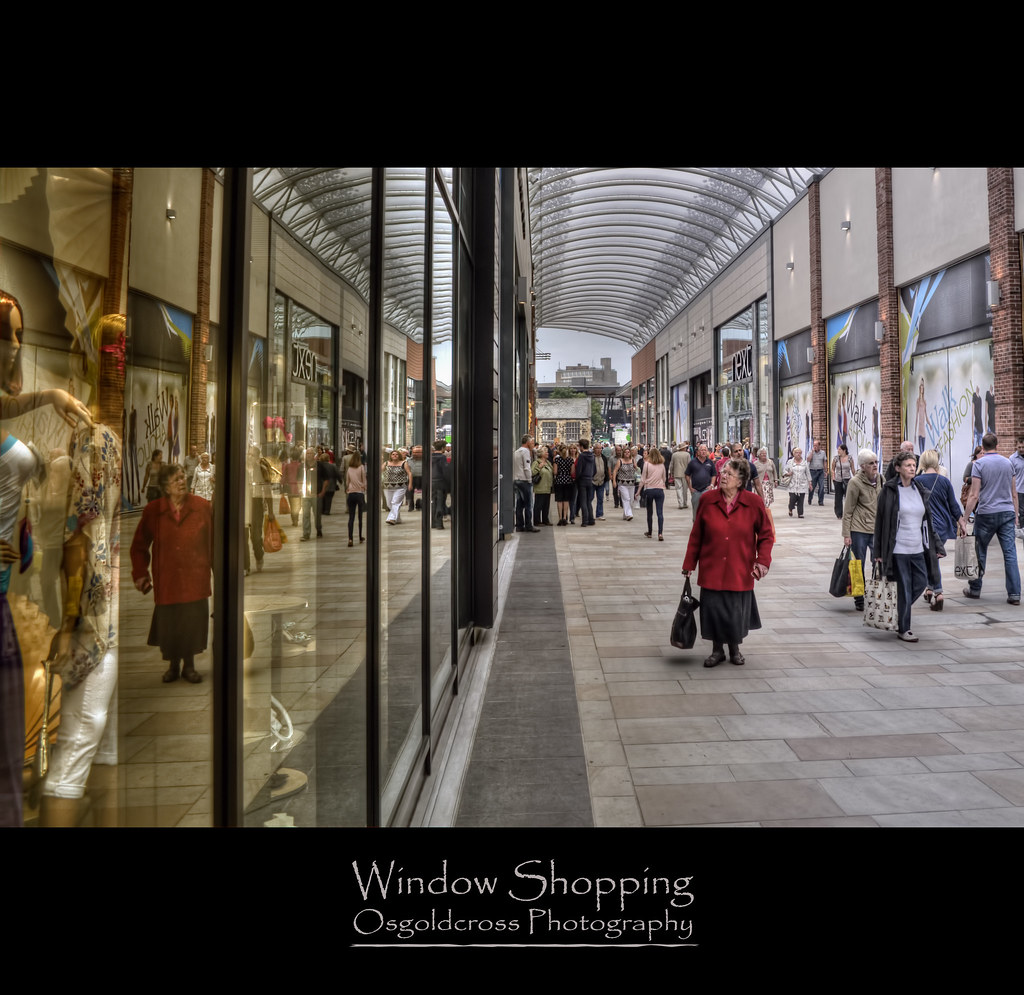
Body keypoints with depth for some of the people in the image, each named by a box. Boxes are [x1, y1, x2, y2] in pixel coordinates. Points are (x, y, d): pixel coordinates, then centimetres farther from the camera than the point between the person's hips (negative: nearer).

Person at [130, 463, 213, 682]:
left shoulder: (203, 507, -2)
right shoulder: (153, 511, 1)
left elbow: (214, 542, 2)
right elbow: (139, 545, 11)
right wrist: (140, 573, 4)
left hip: (195, 580, -1)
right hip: (166, 580, 1)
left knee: (193, 623, 4)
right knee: (167, 623, 7)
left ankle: (189, 665, 25)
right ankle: (173, 664, 30)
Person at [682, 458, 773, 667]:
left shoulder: (754, 502, -6)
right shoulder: (707, 500, -4)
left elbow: (766, 534, 4)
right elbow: (696, 535, 3)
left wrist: (763, 560, -8)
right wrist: (689, 563, 6)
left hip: (740, 571, 0)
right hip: (712, 570, 1)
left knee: (736, 611, 9)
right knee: (713, 609, 5)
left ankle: (735, 648, 35)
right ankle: (717, 650, 27)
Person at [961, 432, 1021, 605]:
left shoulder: (979, 463, -7)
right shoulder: (1007, 463, 8)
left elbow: (974, 495, -12)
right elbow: (1014, 493, 13)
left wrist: (964, 519, -10)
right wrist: (1016, 514, 21)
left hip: (986, 513, -3)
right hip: (1007, 512, 3)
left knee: (980, 552, 9)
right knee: (1010, 553, 1)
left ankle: (975, 589, 19)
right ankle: (1014, 594, -1)